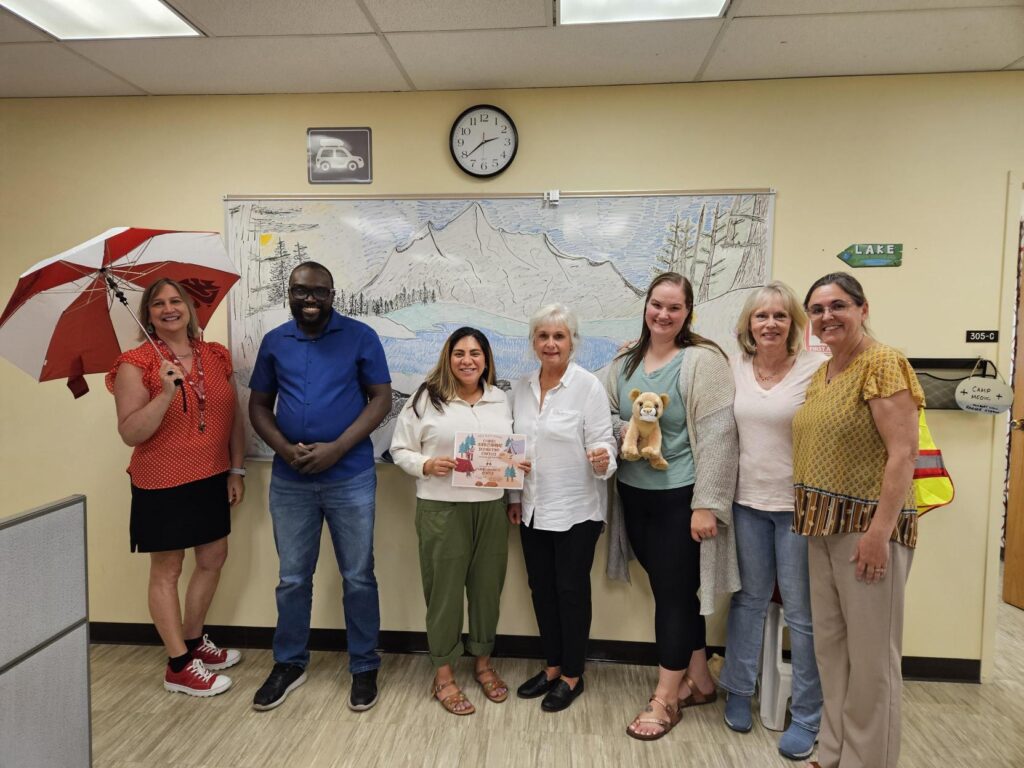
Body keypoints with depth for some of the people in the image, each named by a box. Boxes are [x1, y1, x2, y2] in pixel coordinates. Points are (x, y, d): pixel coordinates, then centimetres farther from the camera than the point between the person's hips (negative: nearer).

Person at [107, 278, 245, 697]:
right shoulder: (136, 364, -11)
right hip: (162, 484, -5)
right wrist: (166, 394, -29)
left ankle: (193, 641, 36)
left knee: (213, 559, 15)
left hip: (212, 479, 6)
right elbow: (130, 434, -16)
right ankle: (178, 665, 20)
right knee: (166, 570, 7)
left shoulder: (215, 355, 3)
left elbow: (233, 417, 7)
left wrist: (236, 469, 3)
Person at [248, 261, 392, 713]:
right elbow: (258, 405, 10)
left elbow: (381, 399, -6)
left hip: (351, 478, -3)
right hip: (289, 480, 3)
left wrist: (337, 448, -16)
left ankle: (364, 668, 24)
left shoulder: (360, 337, -3)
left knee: (358, 577, 7)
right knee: (292, 578, 15)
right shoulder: (273, 342, 7)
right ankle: (289, 664, 34)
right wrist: (285, 449, -9)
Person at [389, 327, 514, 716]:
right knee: (445, 589, 6)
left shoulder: (501, 400, 9)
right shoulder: (427, 397, -3)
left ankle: (483, 663, 34)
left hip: (491, 508, 4)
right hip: (441, 509, -3)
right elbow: (400, 450, -1)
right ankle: (443, 675, 24)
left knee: (487, 587, 13)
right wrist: (427, 465, -18)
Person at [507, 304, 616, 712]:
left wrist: (602, 459, -35)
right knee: (542, 588, 15)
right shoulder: (521, 388, 5)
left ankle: (572, 675, 26)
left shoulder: (588, 386, -11)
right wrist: (514, 497, 12)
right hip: (533, 509, 5)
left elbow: (603, 441, -12)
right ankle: (551, 667, 33)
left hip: (576, 509, -5)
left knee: (571, 590, 7)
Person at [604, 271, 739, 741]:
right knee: (671, 590, 17)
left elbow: (716, 436, -15)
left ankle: (666, 699, 23)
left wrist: (707, 504, -18)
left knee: (675, 593, 5)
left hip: (680, 496, -6)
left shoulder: (703, 360, -11)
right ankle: (699, 680, 37)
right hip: (634, 493, 6)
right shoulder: (624, 363, 7)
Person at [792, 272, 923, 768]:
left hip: (867, 527, -8)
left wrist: (880, 531, -21)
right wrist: (812, 519, 13)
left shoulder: (882, 364, -12)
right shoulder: (821, 374, 12)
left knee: (871, 653, 5)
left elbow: (903, 454, -18)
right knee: (830, 645, 16)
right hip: (823, 527, 8)